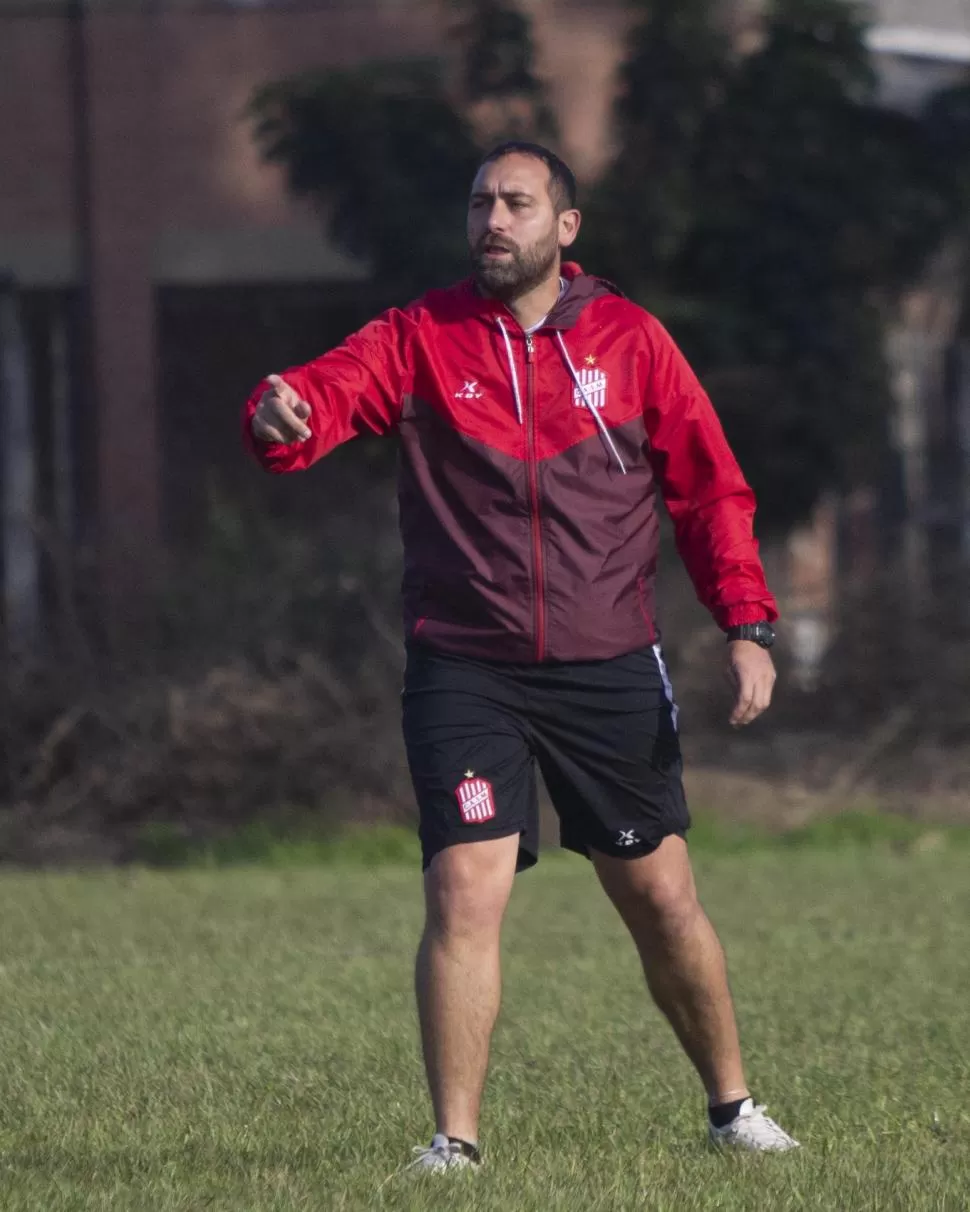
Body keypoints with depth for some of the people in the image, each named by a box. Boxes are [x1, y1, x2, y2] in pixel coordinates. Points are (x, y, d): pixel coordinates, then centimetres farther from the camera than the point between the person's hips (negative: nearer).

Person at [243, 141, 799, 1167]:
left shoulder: (631, 339, 4)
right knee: (465, 893, -13)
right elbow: (333, 389, -17)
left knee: (661, 897, 9)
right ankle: (454, 1140, -6)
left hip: (610, 671, 1)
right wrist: (284, 414, -42)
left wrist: (746, 624, -4)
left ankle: (731, 1104, 29)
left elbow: (709, 487, 6)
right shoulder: (420, 338, 1)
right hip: (464, 674, -1)